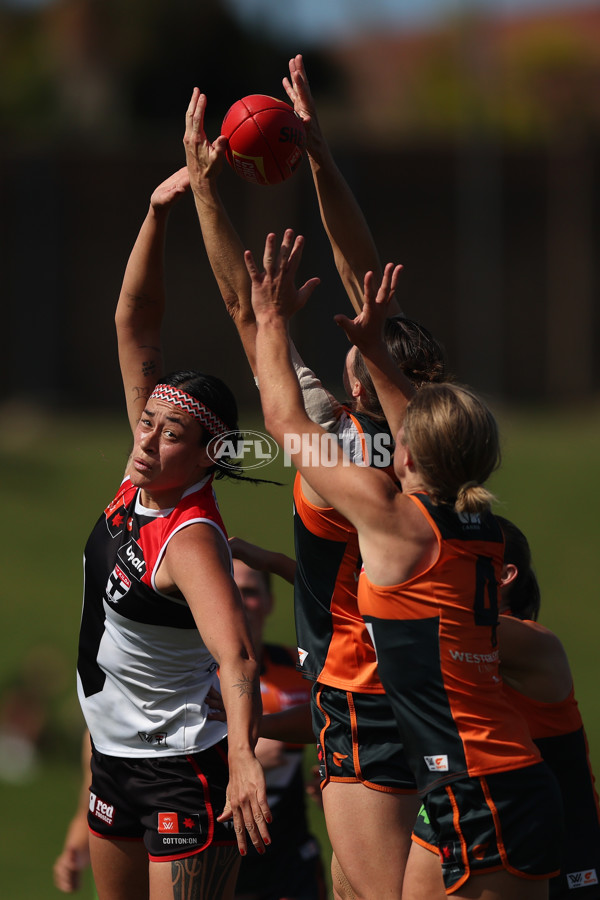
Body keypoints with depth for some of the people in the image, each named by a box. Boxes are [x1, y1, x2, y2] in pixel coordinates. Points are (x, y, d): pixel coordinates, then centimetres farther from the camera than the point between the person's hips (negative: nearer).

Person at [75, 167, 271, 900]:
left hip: (184, 774, -9)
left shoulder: (191, 540, -22)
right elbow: (135, 322, 0)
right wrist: (157, 214, -10)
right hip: (115, 758, 9)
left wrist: (244, 760, -53)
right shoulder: (142, 479, 0)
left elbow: (235, 654, -37)